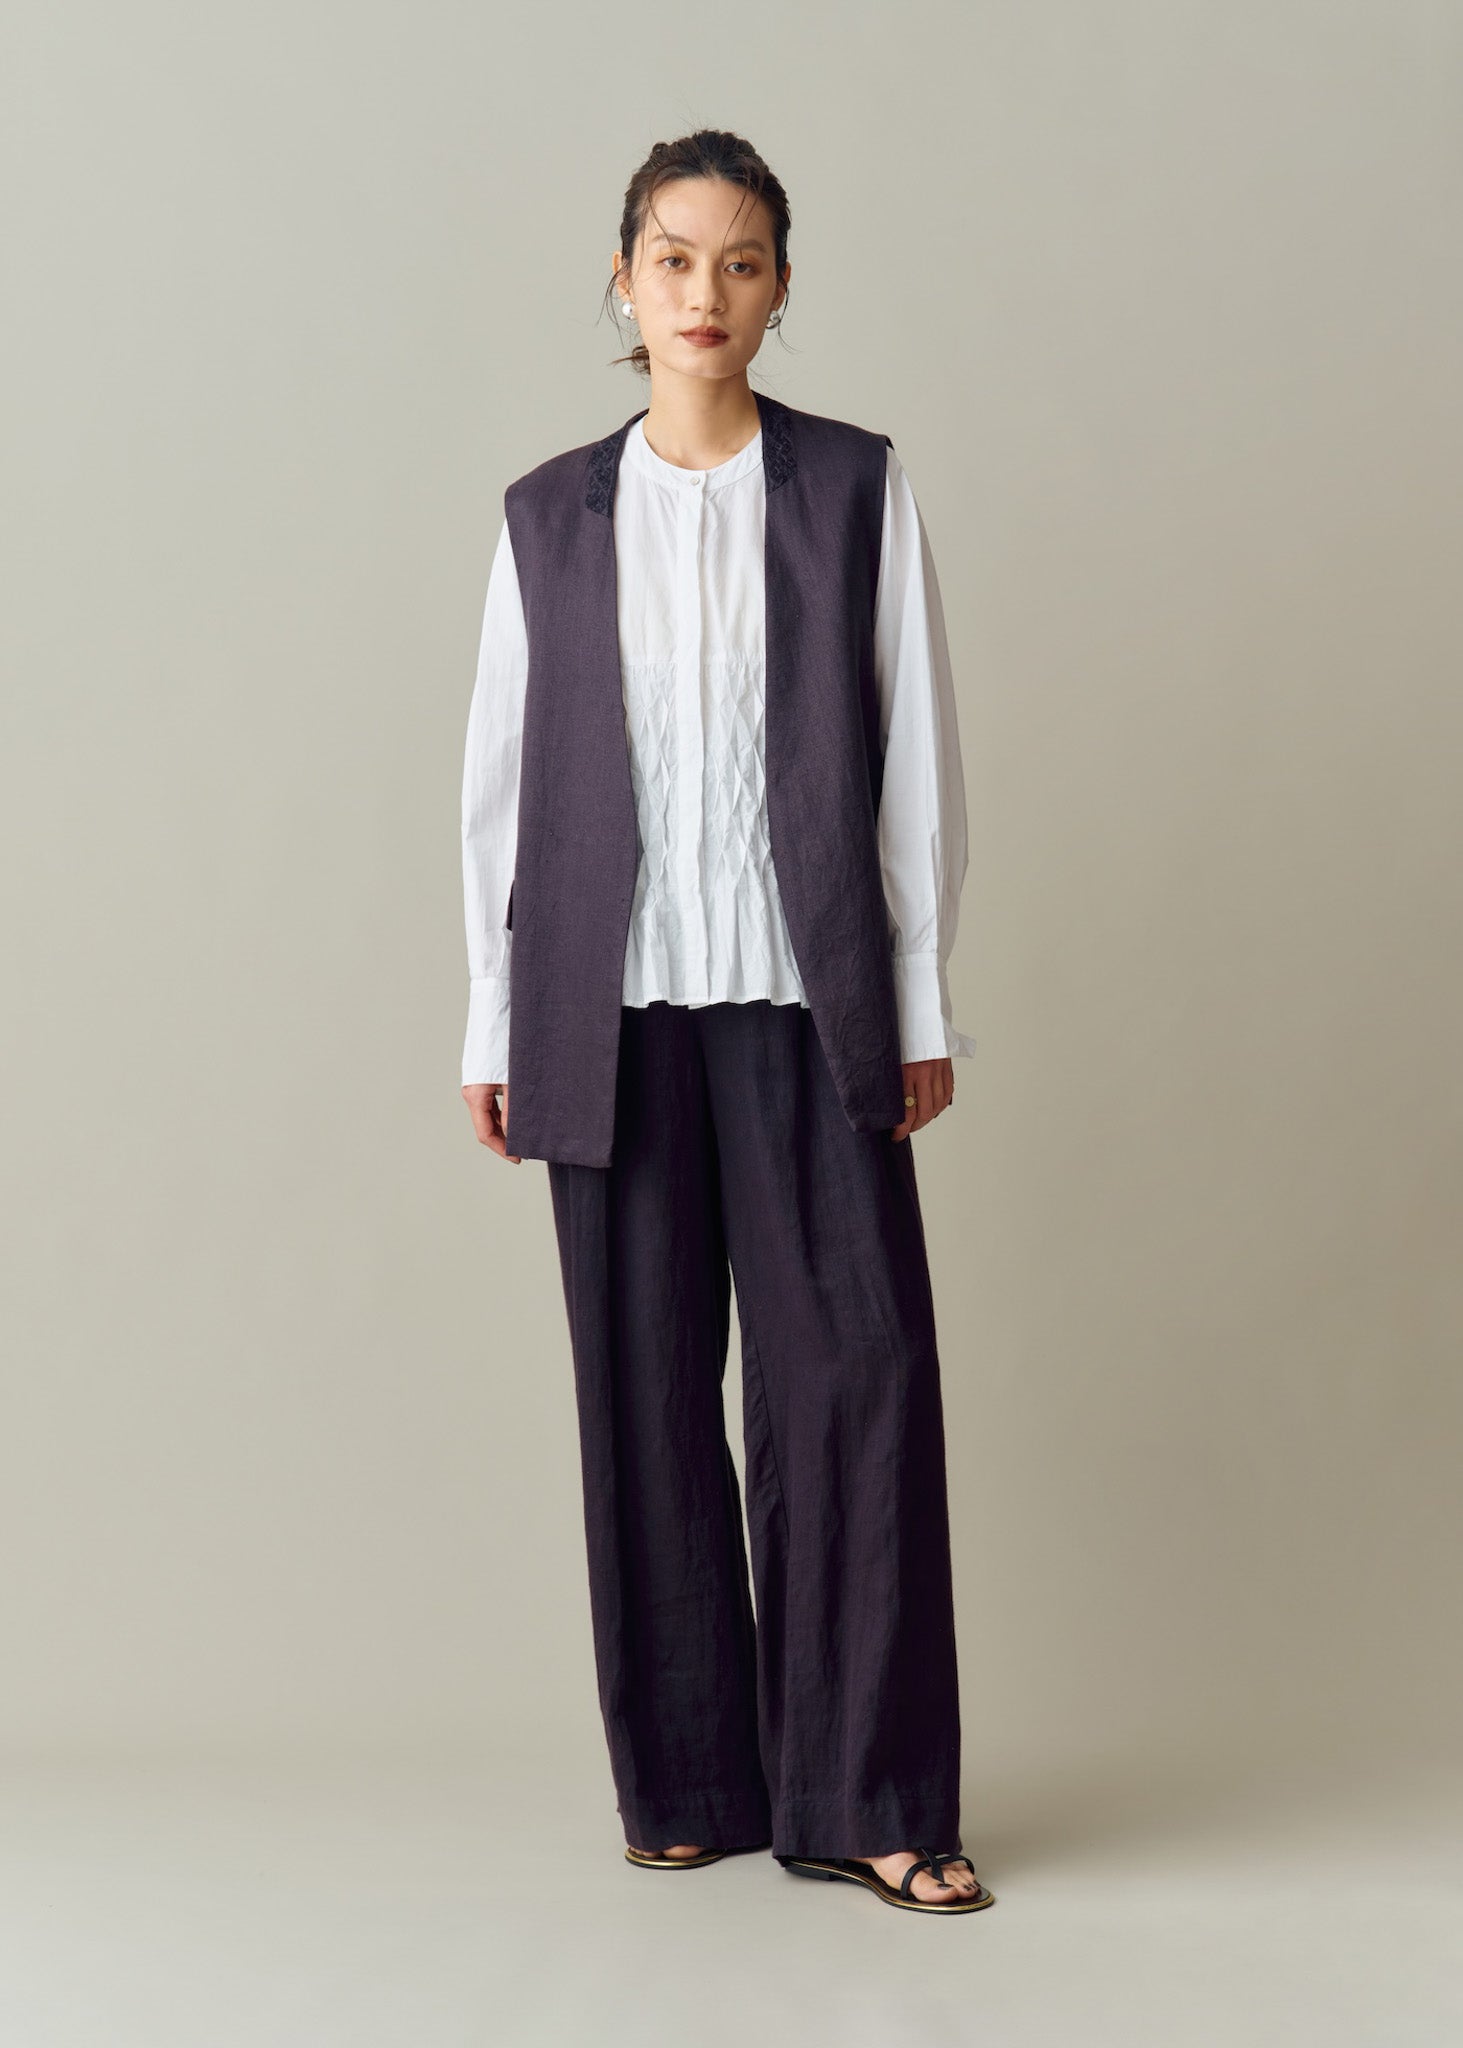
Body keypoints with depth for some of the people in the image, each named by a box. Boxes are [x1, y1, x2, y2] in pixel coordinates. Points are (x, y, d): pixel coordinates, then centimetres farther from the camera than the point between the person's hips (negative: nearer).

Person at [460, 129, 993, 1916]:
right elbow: (502, 779, 9)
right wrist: (489, 1029, 6)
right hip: (614, 1009, 1)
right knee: (647, 1386, 4)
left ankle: (864, 1801, 2)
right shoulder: (549, 517, 8)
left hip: (808, 1001, -1)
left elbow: (914, 754, 3)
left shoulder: (856, 489, 4)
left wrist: (923, 1005, 0)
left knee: (856, 1369, -6)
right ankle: (687, 1784, 15)